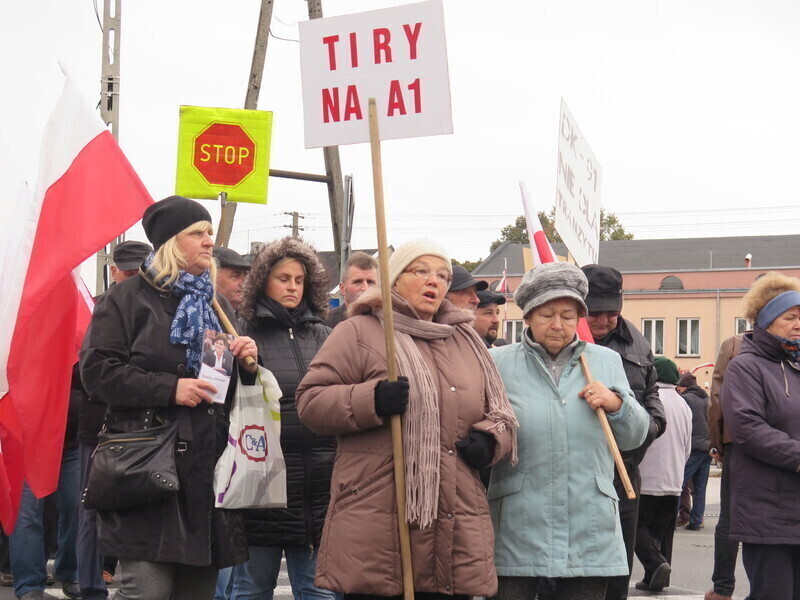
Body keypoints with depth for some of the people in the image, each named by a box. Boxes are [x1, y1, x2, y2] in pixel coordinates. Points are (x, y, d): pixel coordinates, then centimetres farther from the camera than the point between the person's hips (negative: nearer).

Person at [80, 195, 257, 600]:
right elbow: (97, 372, -9)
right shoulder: (128, 297, 2)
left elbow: (235, 392, 27)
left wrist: (247, 364, 4)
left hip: (208, 466, 6)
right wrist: (168, 389, -17)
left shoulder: (217, 305, 21)